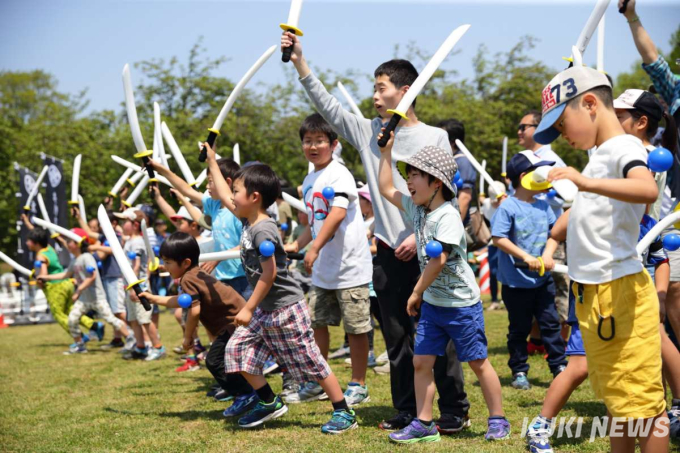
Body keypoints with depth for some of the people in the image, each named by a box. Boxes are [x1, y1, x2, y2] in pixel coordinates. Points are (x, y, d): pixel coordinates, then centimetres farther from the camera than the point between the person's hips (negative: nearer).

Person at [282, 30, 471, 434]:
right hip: (388, 253, 5)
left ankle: (455, 410, 7)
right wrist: (300, 62, -2)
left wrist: (420, 235, -13)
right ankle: (406, 410, 18)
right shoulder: (368, 132, 10)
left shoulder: (435, 137, -2)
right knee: (397, 338, 9)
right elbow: (328, 105, 5)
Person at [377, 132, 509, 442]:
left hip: (462, 303, -8)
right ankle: (424, 425, 10)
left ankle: (498, 420, 14)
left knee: (478, 363, 3)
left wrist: (416, 293, -15)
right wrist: (387, 149, 12)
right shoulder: (417, 208, 6)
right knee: (421, 362, 3)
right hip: (432, 303, 8)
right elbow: (386, 189, 16)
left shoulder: (448, 216, -19)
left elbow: (438, 260, -23)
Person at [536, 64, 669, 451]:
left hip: (619, 290, -10)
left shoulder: (624, 147, -14)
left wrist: (586, 183, -46)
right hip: (593, 294, 10)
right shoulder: (601, 154, 16)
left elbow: (648, 189, -36)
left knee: (641, 402, -7)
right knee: (616, 399, 17)